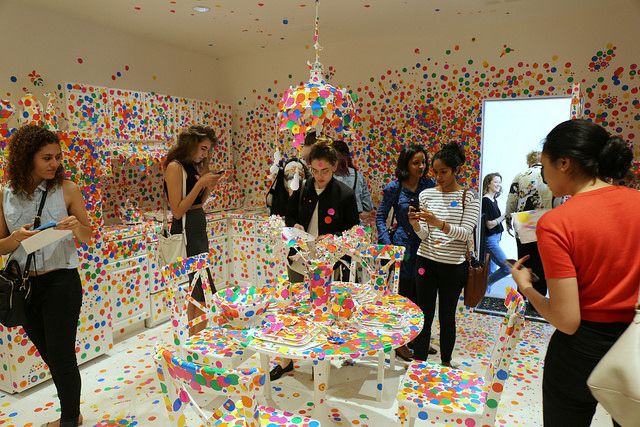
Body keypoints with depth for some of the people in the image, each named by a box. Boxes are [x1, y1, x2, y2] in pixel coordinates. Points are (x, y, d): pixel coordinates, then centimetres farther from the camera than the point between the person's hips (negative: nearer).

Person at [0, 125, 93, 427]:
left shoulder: (67, 190, -8)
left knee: (61, 357, 4)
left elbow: (88, 237, 0)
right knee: (50, 356, 18)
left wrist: (77, 226, -21)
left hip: (61, 282, -3)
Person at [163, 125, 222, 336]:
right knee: (205, 295, -7)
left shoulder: (194, 167, 13)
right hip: (185, 234, -9)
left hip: (199, 232, 9)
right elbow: (178, 211, -18)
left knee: (196, 295, 15)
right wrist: (200, 183, -18)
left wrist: (208, 187, 2)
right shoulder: (175, 167, -13)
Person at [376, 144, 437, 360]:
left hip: (427, 245, 4)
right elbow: (380, 217, 1)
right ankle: (400, 343, 20)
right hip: (404, 245, -3)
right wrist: (388, 244, -9)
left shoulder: (430, 184, 4)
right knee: (403, 294, 4)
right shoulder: (394, 188, -5)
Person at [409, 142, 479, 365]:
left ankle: (446, 362, 30)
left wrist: (439, 223, -29)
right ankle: (419, 363, 17)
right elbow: (424, 235, 1)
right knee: (424, 315, 5)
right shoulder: (426, 194, 4)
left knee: (447, 317, 11)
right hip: (426, 261, 1)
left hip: (453, 265, -1)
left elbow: (465, 233, -13)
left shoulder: (469, 197, -2)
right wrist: (415, 224, -22)